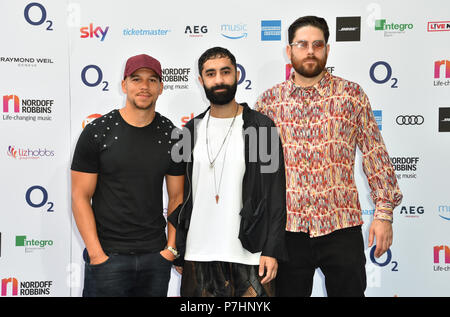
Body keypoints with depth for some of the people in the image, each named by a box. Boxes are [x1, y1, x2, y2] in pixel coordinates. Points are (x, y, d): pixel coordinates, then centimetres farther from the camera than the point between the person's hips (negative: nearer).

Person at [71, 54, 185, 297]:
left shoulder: (172, 136, 3)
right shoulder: (97, 131, -4)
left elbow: (177, 198, 7)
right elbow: (80, 197, -5)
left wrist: (171, 249, -1)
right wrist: (97, 254, -11)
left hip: (156, 256, 3)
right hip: (108, 256, -2)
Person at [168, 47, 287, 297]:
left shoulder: (262, 126, -3)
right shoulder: (191, 130, 8)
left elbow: (276, 194, -5)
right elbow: (181, 193, 11)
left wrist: (272, 250, -10)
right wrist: (177, 249, 9)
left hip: (250, 255, -3)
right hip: (197, 255, 3)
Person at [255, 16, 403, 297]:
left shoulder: (351, 94, 2)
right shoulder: (269, 101, 4)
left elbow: (375, 155, 1)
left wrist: (384, 212, -5)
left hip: (342, 226, -1)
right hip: (287, 228, 1)